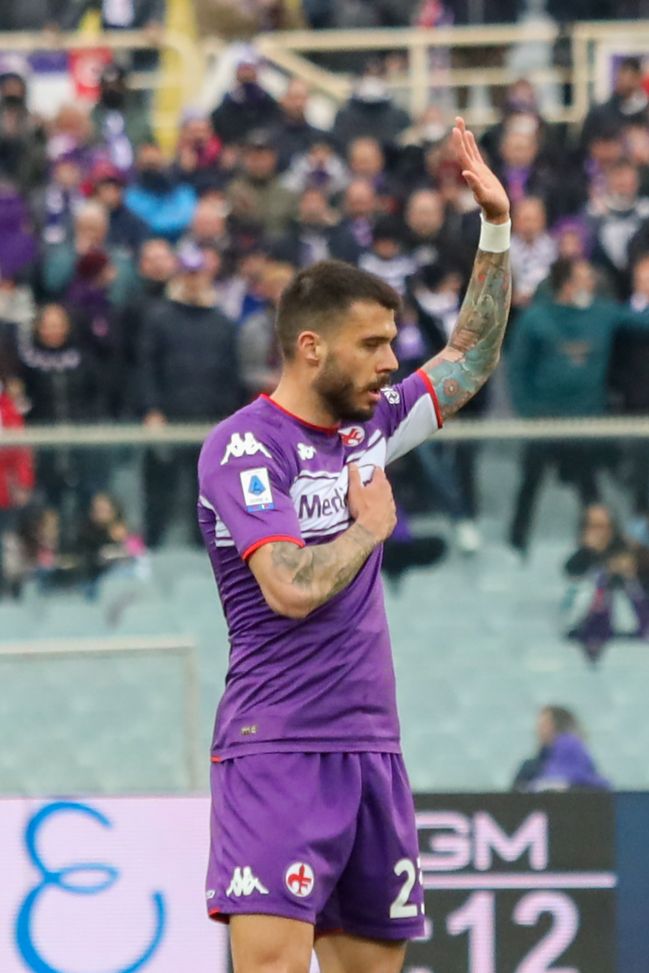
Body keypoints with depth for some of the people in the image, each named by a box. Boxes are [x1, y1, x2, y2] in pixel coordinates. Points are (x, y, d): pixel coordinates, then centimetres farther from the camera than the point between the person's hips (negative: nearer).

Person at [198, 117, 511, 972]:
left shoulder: (364, 428, 13)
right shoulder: (244, 447, -10)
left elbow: (471, 360, 25)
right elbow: (293, 588, -21)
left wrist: (497, 228, 17)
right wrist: (370, 526, -4)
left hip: (371, 750, 8)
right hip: (278, 750, -8)